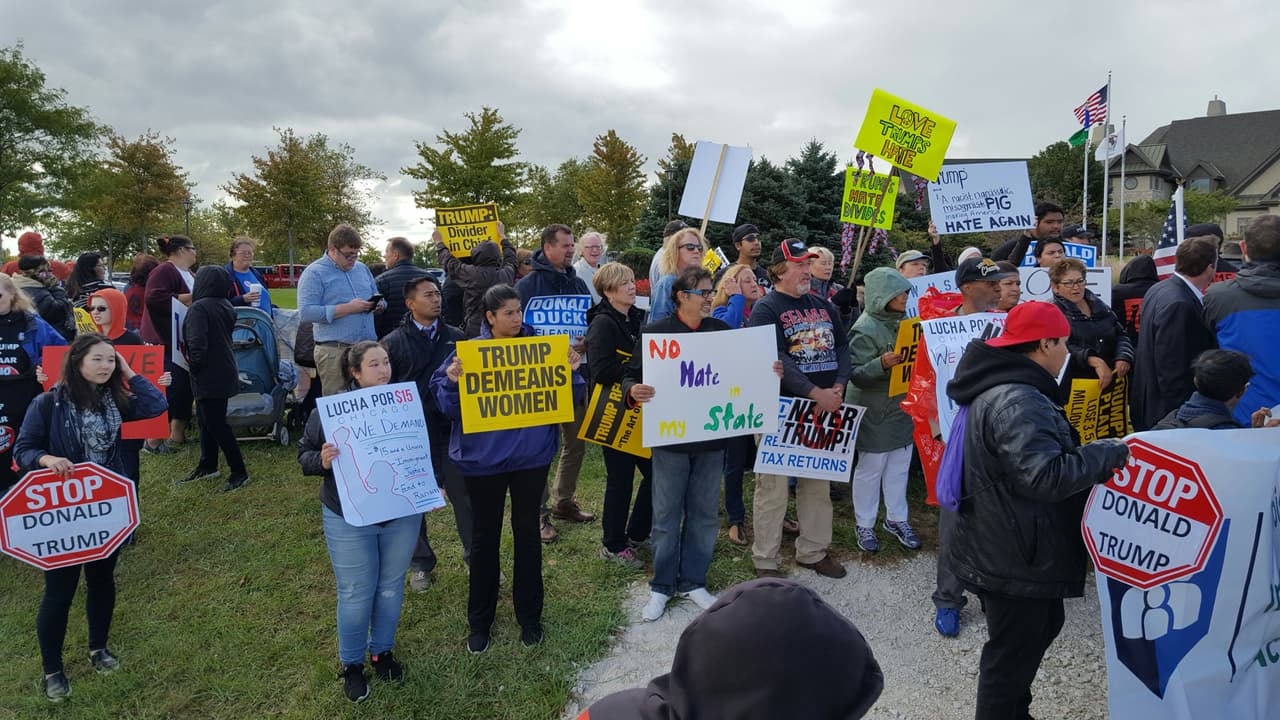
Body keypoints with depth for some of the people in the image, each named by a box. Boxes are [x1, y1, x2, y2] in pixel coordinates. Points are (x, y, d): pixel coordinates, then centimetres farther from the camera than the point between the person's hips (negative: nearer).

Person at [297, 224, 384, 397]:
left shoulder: (362, 269, 18)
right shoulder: (314, 273, -2)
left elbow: (377, 297, 28)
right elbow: (305, 313, -13)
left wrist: (379, 304, 1)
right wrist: (348, 308, -16)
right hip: (334, 351, -5)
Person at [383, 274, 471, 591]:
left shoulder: (456, 337, 4)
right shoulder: (393, 343, -2)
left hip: (452, 429, 1)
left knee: (464, 494, 6)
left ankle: (476, 555, 23)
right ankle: (420, 562, 27)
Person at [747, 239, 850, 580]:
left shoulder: (823, 306, 14)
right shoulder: (765, 309, -9)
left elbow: (842, 346, 10)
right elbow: (775, 359, -19)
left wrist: (838, 386, -8)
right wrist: (815, 393, -22)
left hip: (824, 408, 7)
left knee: (818, 484, 16)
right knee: (774, 487, -1)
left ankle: (813, 551, 31)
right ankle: (765, 562, 12)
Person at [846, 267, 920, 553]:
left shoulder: (901, 321, 6)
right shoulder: (865, 329, -18)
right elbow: (856, 375, -21)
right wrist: (882, 364, -36)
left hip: (901, 406, 7)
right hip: (873, 411, -7)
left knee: (900, 465, 16)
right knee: (870, 468, 5)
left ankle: (896, 519, 32)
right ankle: (864, 524, 21)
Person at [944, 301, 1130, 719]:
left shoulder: (999, 388, 8)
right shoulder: (1017, 402, -26)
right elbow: (1046, 476, -32)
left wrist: (1098, 456, 13)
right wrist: (1109, 453, -20)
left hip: (1002, 548, 11)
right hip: (1013, 557, -11)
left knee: (1041, 627, 28)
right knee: (1012, 654, 6)